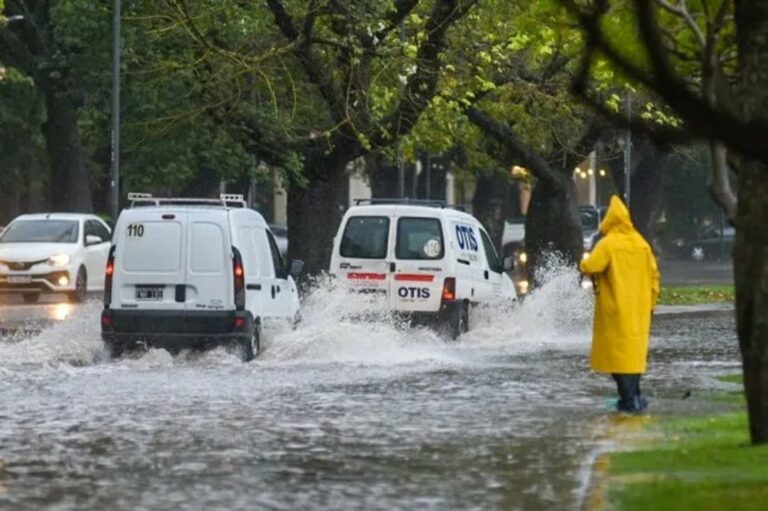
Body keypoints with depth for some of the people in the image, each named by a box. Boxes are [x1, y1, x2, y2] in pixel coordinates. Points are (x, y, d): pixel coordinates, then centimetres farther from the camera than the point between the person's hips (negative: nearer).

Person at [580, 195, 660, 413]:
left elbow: (590, 266, -22)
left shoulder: (608, 244, -13)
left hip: (615, 310, -6)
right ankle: (634, 396, 19)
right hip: (638, 310, 6)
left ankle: (629, 399, -8)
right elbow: (653, 275, 10)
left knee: (618, 353, -3)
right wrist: (651, 303, 18)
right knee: (634, 351, 16)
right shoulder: (642, 244, 6)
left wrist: (584, 264, 2)